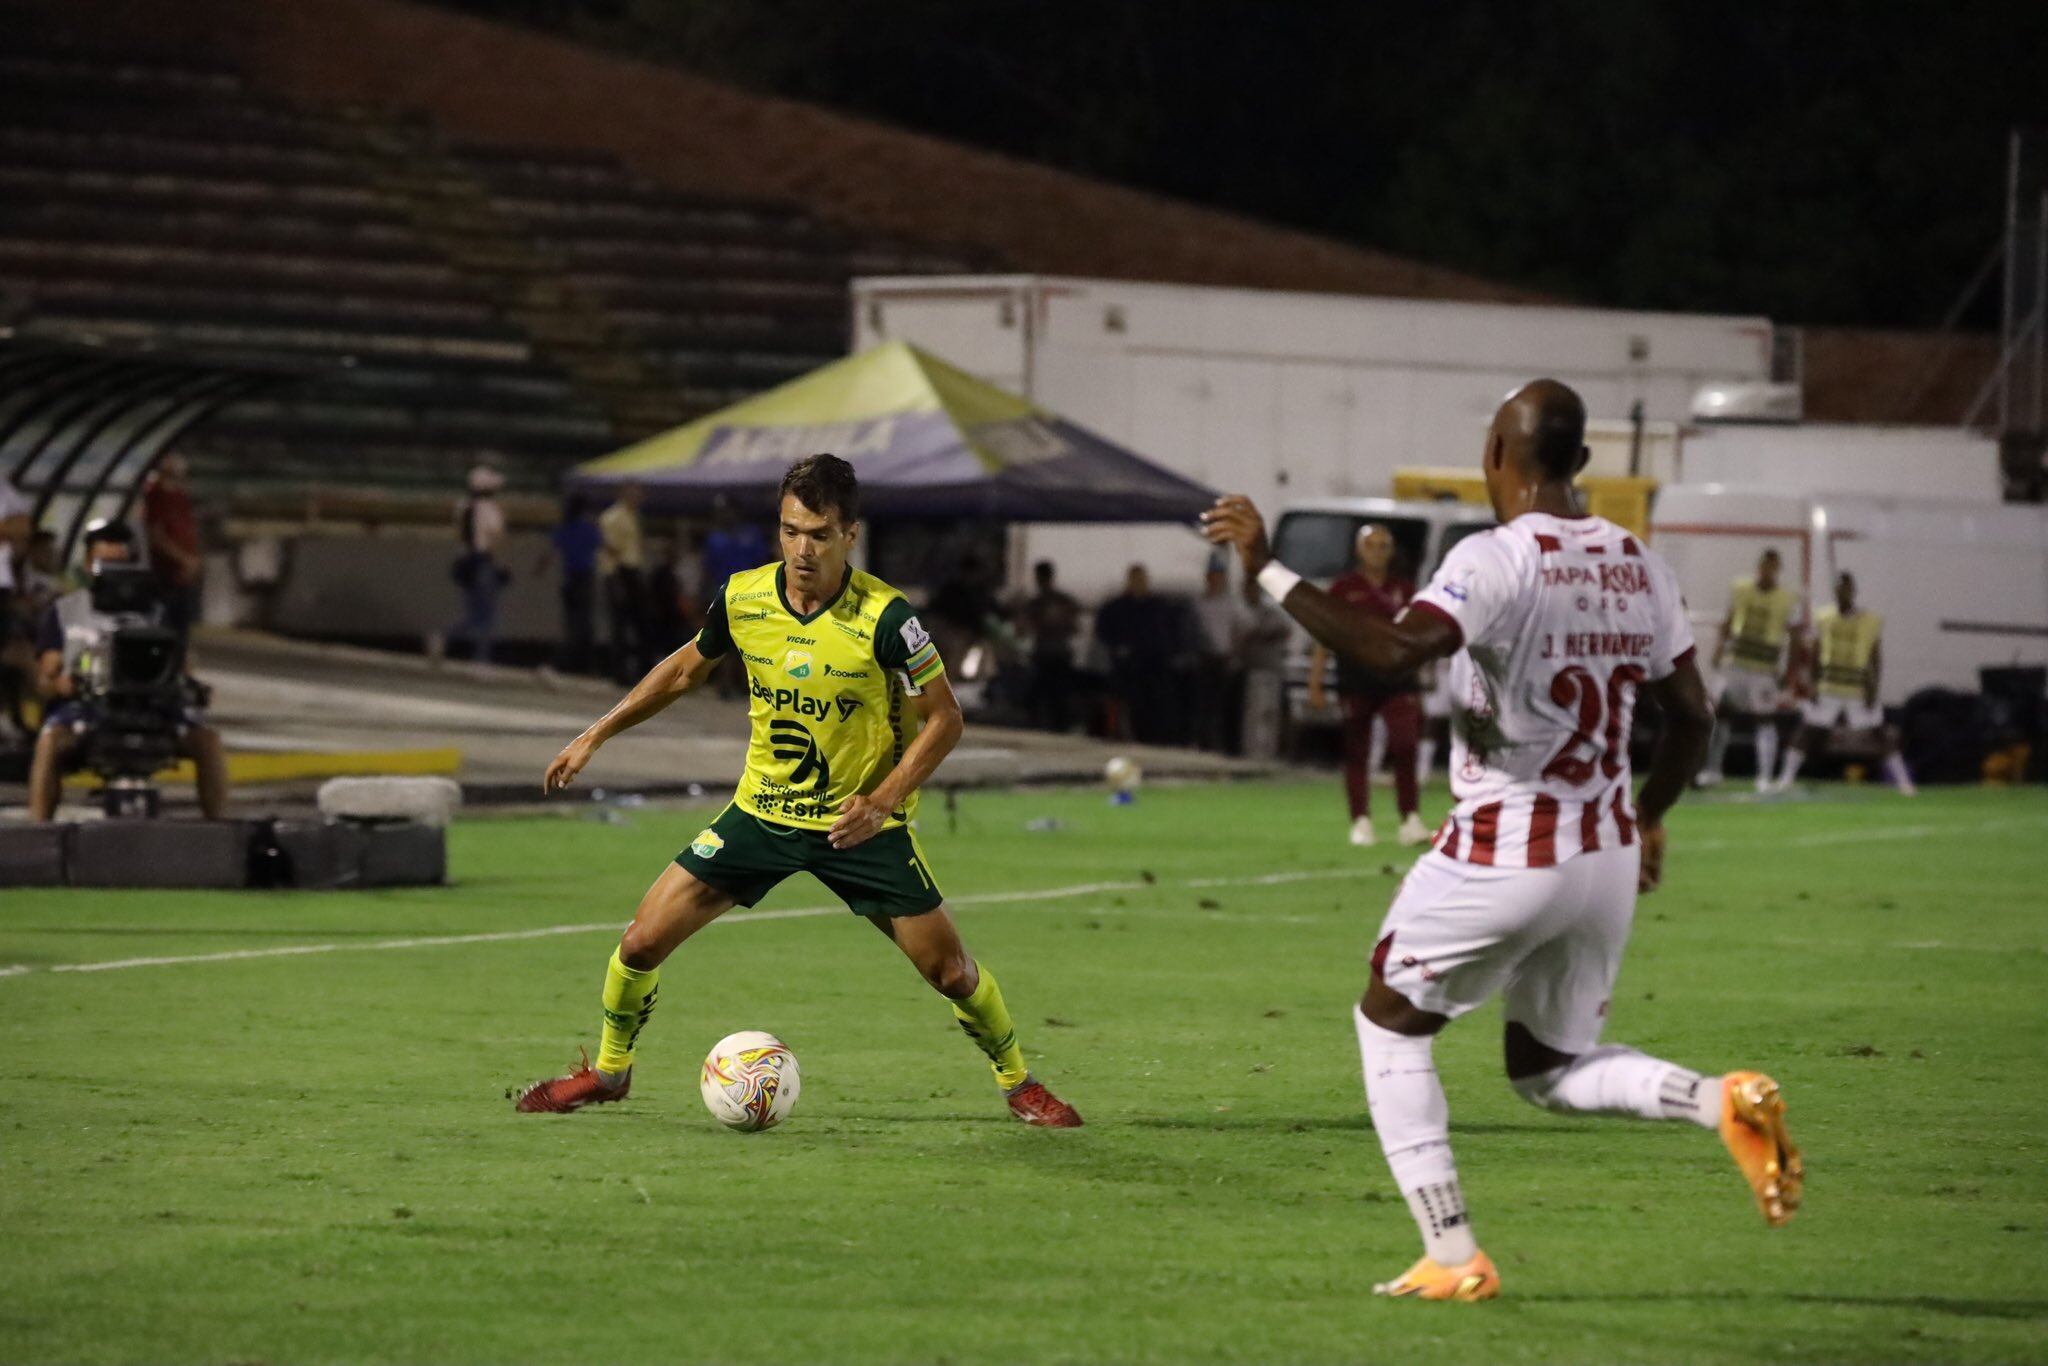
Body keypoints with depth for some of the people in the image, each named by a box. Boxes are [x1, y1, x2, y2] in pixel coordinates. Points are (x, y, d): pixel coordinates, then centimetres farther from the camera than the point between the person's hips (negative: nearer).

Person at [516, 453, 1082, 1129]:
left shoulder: (884, 617, -21)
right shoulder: (743, 598, -9)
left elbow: (942, 719, -11)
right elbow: (686, 667, 12)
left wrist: (882, 801, -22)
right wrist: (596, 735, 10)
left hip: (860, 822, -3)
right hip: (761, 812, 3)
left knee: (949, 969, -3)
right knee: (642, 943, -3)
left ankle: (1018, 1081, 23)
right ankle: (608, 1071, 22)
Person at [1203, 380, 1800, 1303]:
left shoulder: (1497, 560, -17)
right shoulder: (1637, 565, 5)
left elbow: (1397, 649, -31)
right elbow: (1691, 713, 9)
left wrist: (1269, 571, -24)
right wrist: (1649, 819, 26)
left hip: (1501, 861, -6)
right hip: (1607, 860, 6)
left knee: (1390, 1022, 15)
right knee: (1548, 1068, 22)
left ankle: (1452, 1255, 5)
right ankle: (1723, 1102, -5)